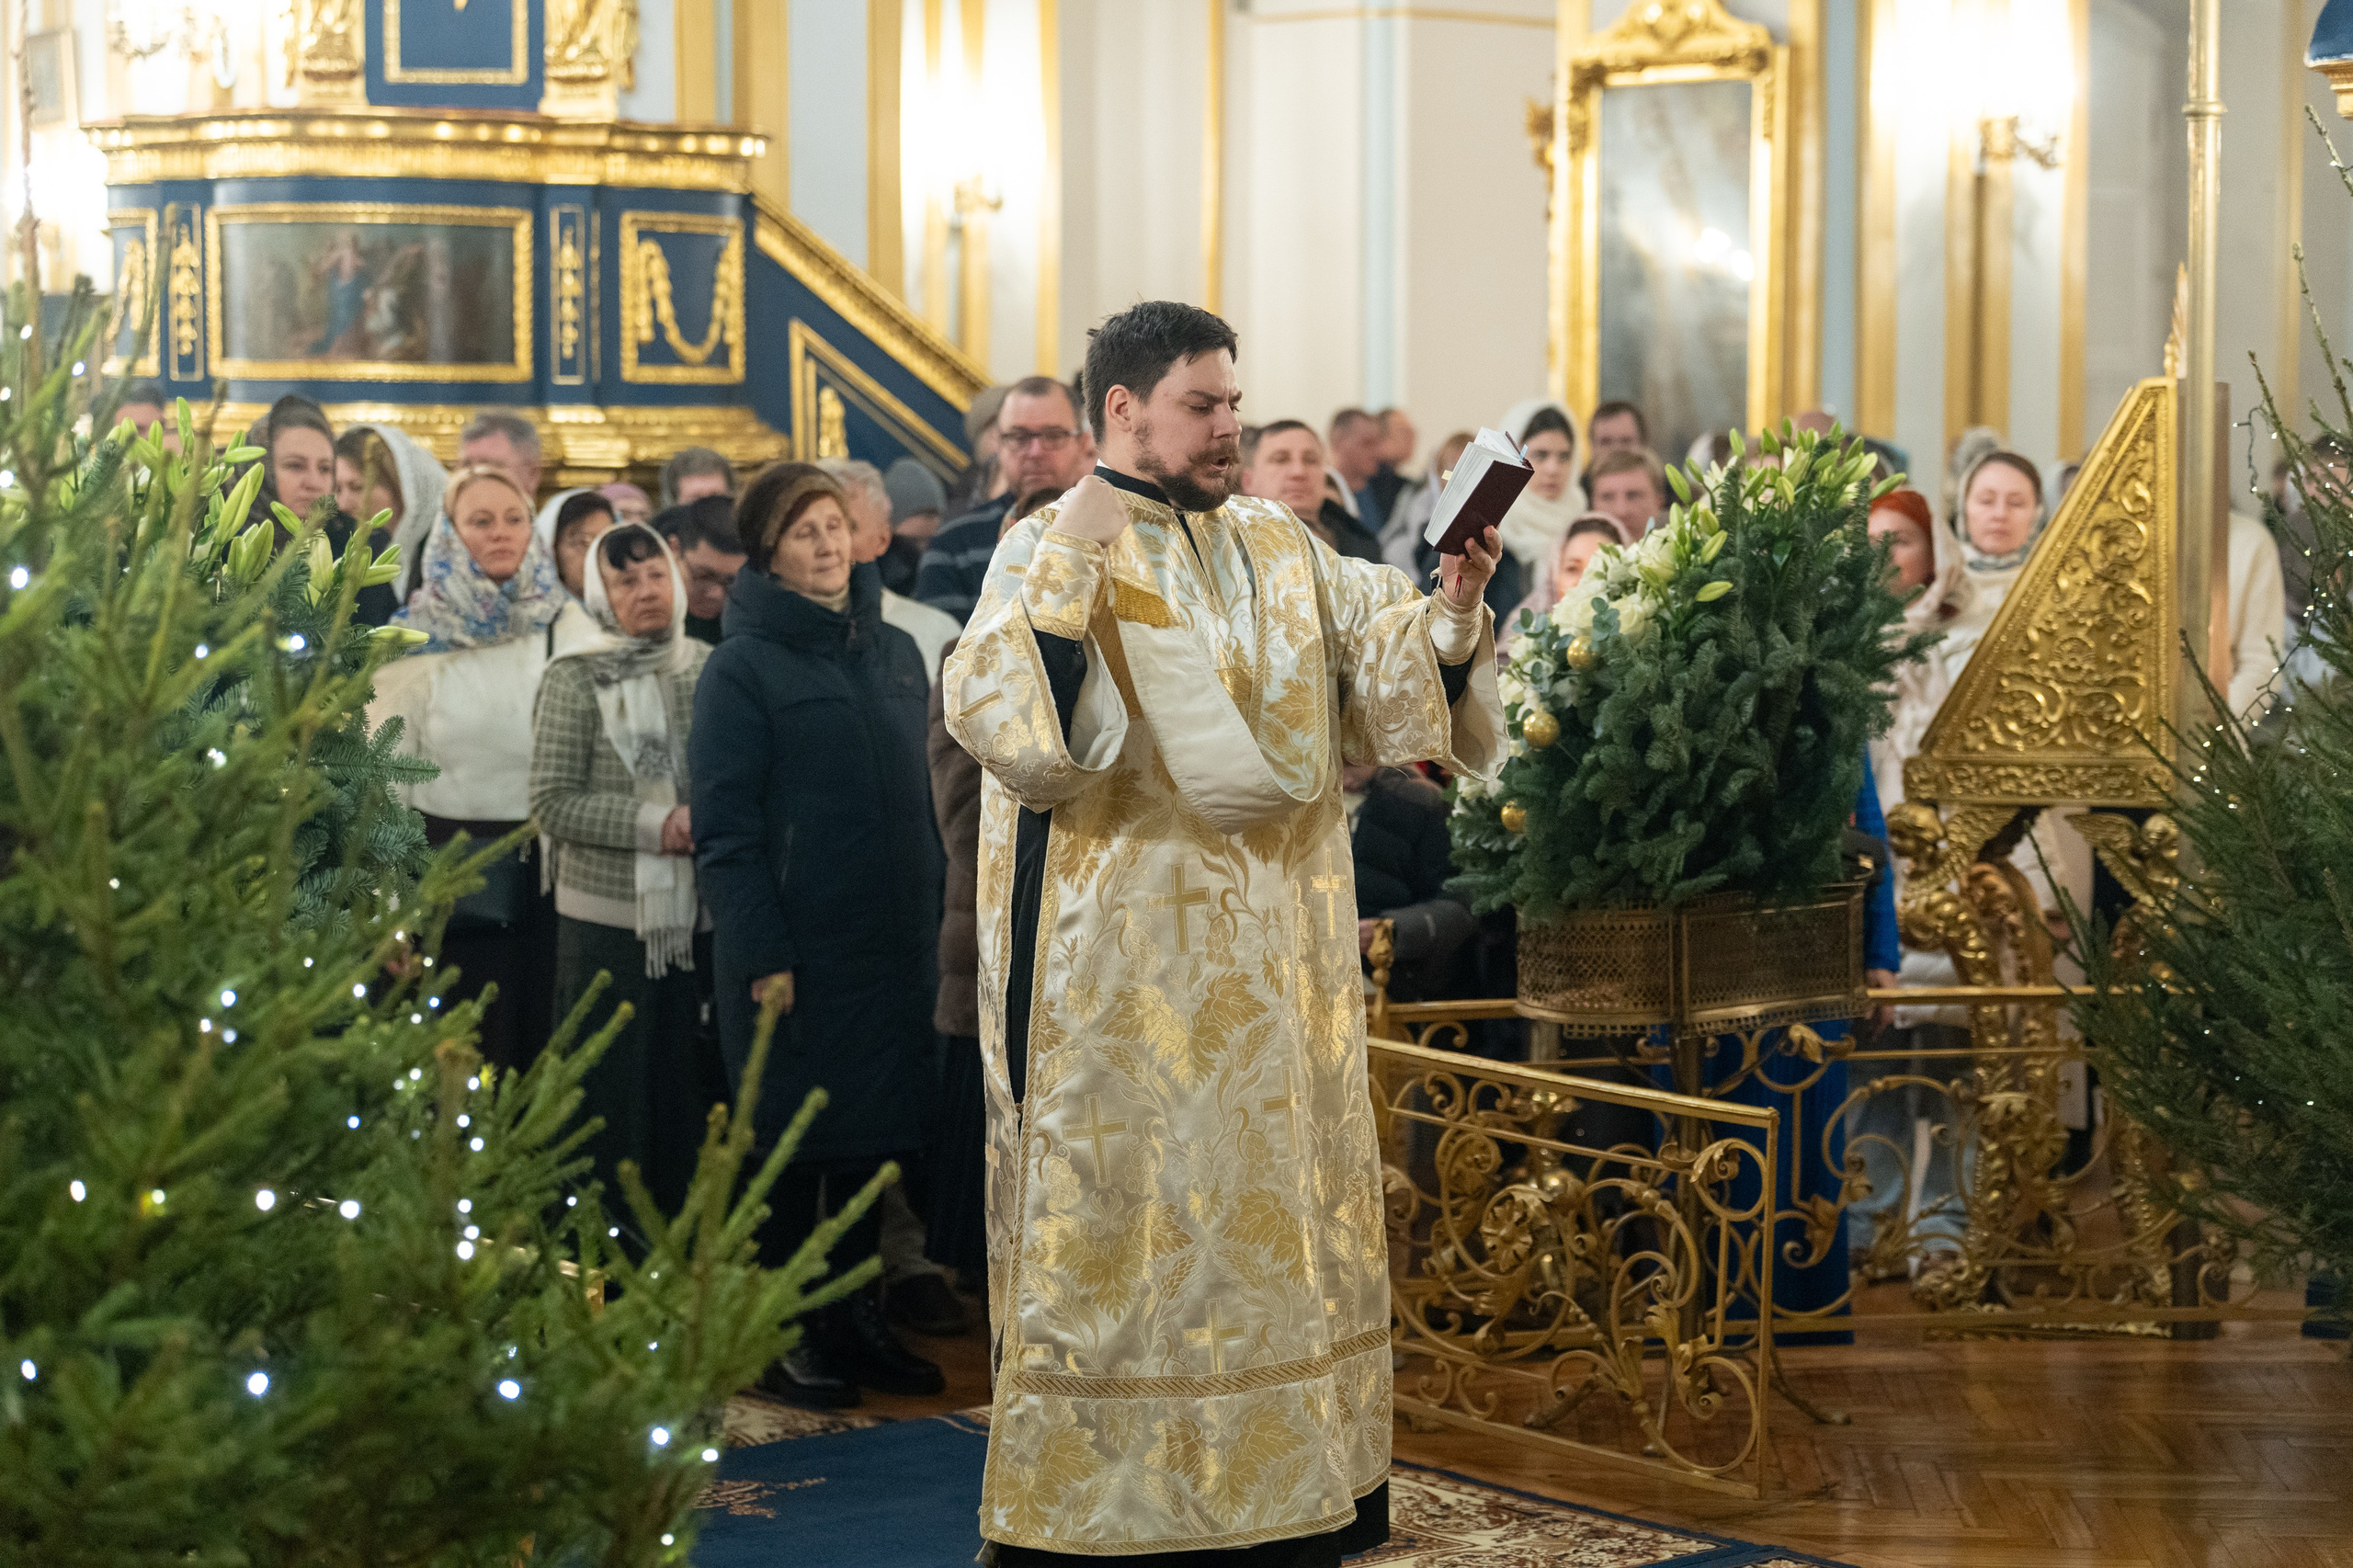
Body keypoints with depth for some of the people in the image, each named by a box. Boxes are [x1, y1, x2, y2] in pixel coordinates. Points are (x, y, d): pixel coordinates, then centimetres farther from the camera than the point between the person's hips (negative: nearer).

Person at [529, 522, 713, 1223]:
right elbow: (552, 802, -7)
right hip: (608, 921, -3)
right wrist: (655, 824, -15)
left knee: (691, 1089, 6)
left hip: (699, 919, 3)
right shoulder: (574, 680, 0)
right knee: (611, 1093, 1)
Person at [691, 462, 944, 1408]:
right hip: (796, 955, -6)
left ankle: (854, 1318, 22)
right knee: (793, 1147, 1)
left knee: (874, 1137, 10)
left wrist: (933, 920, 10)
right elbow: (725, 826, -10)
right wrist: (761, 955, -16)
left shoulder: (895, 652, 12)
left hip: (893, 944, 6)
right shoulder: (743, 666, -6)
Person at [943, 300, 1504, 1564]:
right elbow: (991, 716, -20)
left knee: (1281, 1208, 9)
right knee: (1121, 1210, -3)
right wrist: (1068, 573, -27)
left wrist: (1451, 607, -12)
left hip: (1273, 955, 6)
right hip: (1126, 959, -6)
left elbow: (1394, 680, 6)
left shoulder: (1281, 550, 12)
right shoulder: (1051, 548, -5)